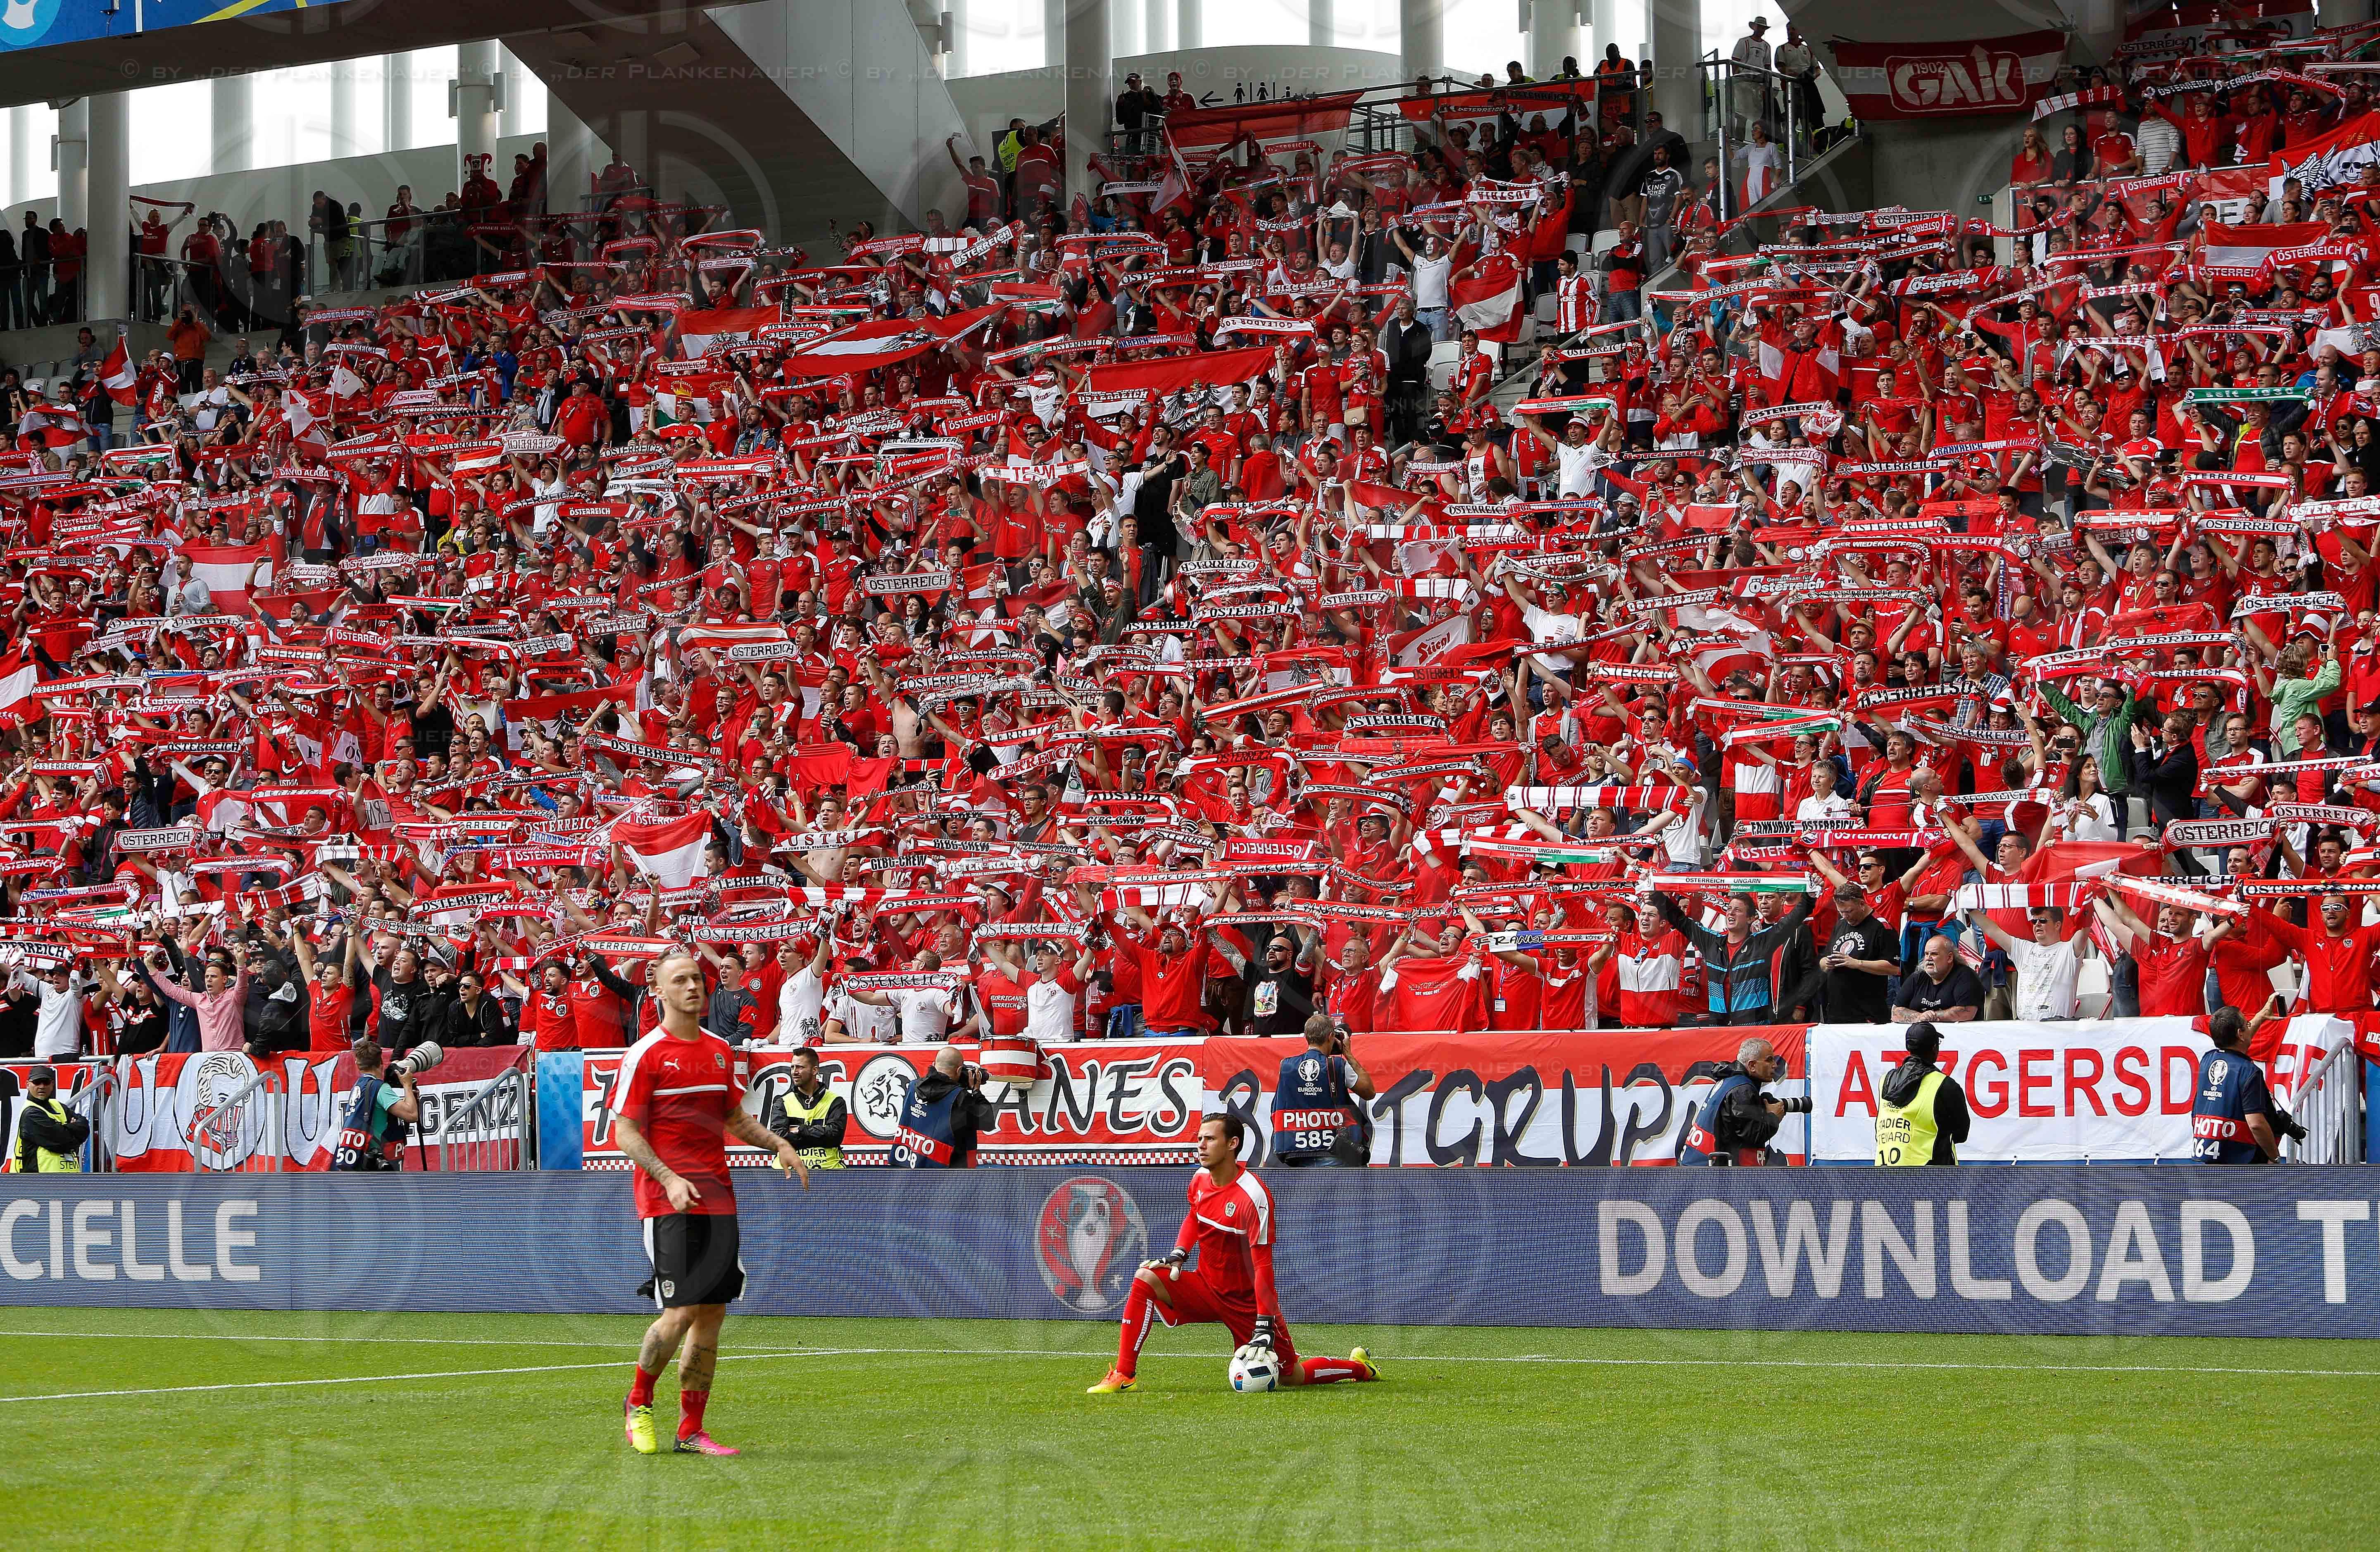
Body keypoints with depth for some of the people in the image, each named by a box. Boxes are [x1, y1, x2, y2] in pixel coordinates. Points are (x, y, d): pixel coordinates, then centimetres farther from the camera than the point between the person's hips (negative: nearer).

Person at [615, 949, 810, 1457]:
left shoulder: (720, 1050, 13)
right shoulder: (645, 1054, -6)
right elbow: (626, 1132, -7)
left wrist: (779, 1146, 8)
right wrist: (668, 1178, -20)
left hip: (718, 1200, 6)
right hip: (667, 1202, -6)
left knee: (712, 1315, 3)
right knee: (681, 1313, -12)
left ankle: (692, 1430, 9)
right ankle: (639, 1403, 12)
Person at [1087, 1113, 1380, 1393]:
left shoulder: (1254, 1196, -24)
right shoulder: (1200, 1178, -3)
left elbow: (1263, 1266, -24)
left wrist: (1265, 1324, -28)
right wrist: (1178, 1255, 3)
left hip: (1246, 1299, -6)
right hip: (1206, 1287, 6)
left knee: (1291, 1377, -3)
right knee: (1146, 1279, -19)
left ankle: (1360, 1367, 27)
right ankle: (1124, 1375, -20)